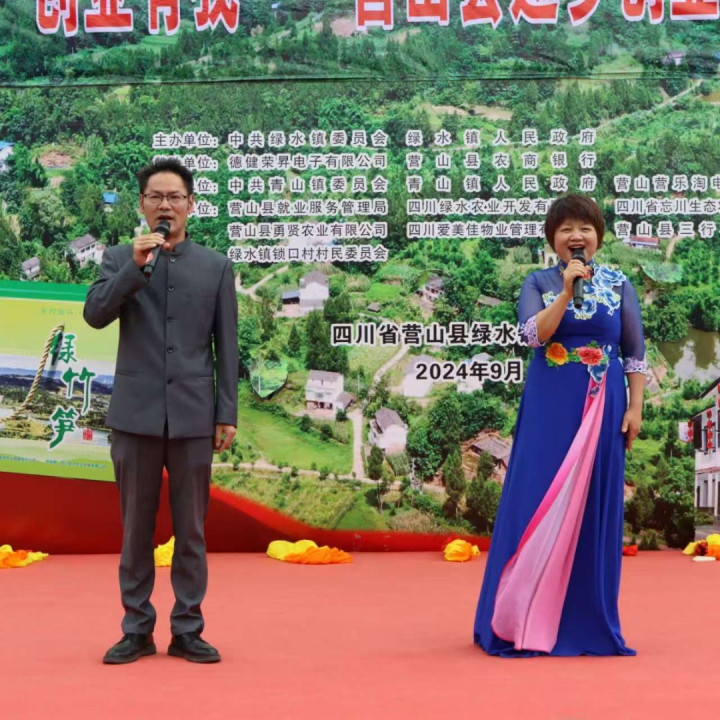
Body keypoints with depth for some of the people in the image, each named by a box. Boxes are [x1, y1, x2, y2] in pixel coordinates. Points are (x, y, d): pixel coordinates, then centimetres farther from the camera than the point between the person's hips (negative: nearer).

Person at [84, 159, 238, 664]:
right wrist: (135, 266, -17)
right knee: (137, 527, 7)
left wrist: (228, 413, -1)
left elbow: (226, 346, 4)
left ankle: (188, 630, 14)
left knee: (191, 528, 6)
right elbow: (94, 315, -8)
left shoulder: (217, 266, 6)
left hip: (194, 415, 0)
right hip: (136, 413, 0)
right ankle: (137, 630, 16)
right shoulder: (120, 259, 7)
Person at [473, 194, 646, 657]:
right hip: (550, 407, -1)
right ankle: (525, 620, 8)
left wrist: (635, 407, -2)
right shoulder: (539, 283, 4)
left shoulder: (619, 284, 6)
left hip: (602, 408, 1)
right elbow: (534, 334, -13)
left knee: (593, 507, 4)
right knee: (539, 506, -1)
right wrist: (568, 290, -19)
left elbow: (635, 351, 5)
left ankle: (588, 620, 15)